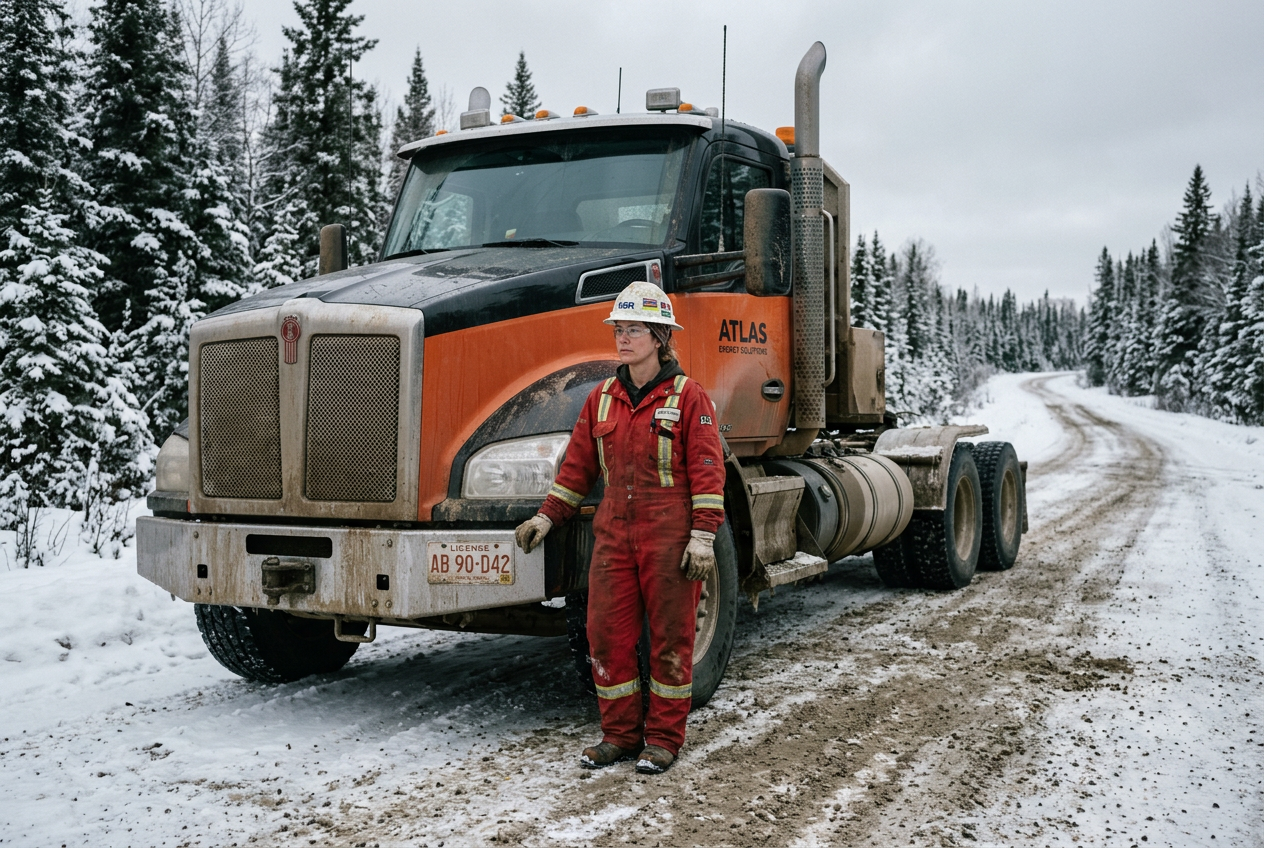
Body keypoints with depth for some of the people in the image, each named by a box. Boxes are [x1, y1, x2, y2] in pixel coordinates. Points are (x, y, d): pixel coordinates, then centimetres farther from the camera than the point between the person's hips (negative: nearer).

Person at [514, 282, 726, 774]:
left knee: (669, 636, 4)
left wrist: (703, 536, -15)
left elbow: (706, 470, -9)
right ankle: (619, 734, 18)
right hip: (615, 532, 5)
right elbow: (579, 463, 16)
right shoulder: (603, 398, 10)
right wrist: (548, 516, 12)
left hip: (669, 537, -5)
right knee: (607, 633, 4)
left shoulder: (687, 397, -5)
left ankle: (663, 738, 16)